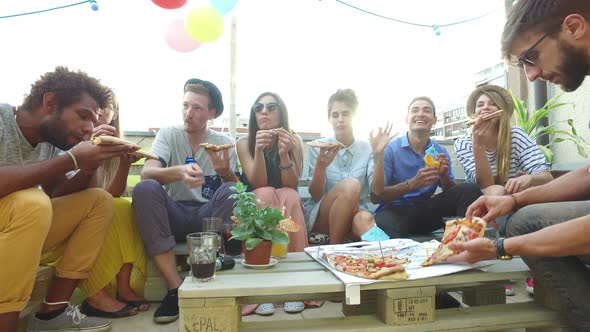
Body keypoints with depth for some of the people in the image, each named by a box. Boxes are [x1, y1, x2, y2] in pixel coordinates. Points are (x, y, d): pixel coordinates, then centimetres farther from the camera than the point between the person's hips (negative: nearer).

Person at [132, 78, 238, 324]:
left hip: (209, 216, 0)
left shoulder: (224, 142, 4)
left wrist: (225, 172, -25)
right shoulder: (168, 134, 2)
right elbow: (146, 173, -16)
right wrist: (179, 171, -36)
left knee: (231, 192, -28)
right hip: (175, 215, 1)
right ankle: (176, 287, -25)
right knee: (145, 188, -28)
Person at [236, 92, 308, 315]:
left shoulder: (294, 141, -6)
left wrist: (283, 154, -32)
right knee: (266, 193, -32)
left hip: (288, 209, 1)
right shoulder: (244, 143, -7)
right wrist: (258, 149, -33)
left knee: (289, 195, -31)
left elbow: (291, 185, -14)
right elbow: (257, 183, -17)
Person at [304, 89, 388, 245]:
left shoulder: (368, 148, 3)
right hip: (321, 218, 1)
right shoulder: (317, 148, 0)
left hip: (357, 212, -1)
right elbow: (315, 196, -6)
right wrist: (321, 166, -24)